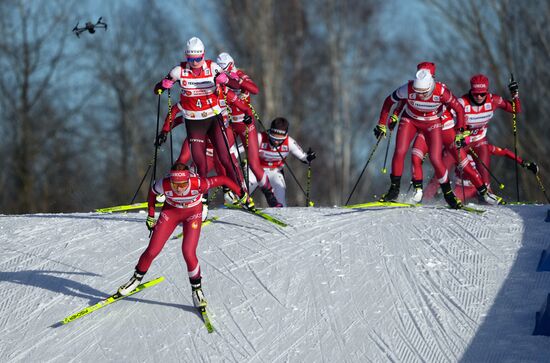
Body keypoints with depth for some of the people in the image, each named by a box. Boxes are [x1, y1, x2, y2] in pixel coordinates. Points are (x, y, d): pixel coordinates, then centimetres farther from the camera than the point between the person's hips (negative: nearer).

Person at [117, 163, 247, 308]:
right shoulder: (164, 185, -33)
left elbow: (222, 180, -23)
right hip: (170, 211, 2)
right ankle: (137, 277, 26)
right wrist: (151, 215, -1)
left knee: (188, 252, -16)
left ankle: (197, 289, 6)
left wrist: (240, 192, -10)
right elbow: (152, 192, -8)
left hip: (193, 213, -2)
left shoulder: (198, 184, -38)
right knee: (152, 251, -2)